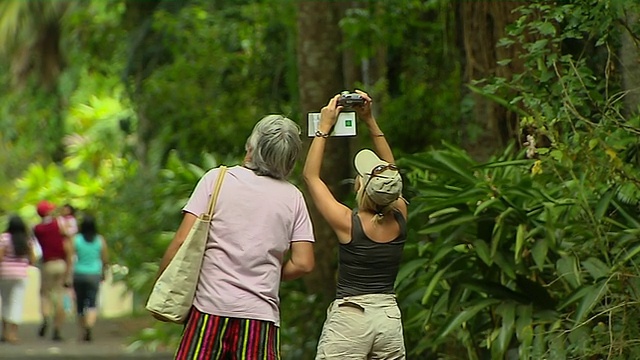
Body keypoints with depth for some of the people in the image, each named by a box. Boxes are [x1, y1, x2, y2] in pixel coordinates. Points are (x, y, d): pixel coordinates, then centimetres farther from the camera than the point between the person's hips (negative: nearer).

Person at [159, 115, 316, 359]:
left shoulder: (217, 179, 1)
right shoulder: (293, 197, 6)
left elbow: (183, 242, -4)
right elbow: (303, 263, 3)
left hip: (211, 305, -1)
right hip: (262, 313, 1)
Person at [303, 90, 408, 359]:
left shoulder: (348, 223, -10)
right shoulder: (399, 220, 1)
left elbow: (311, 176, 1)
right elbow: (391, 172, 18)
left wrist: (324, 127, 6)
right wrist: (370, 121, 19)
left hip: (349, 317, -5)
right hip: (390, 317, 5)